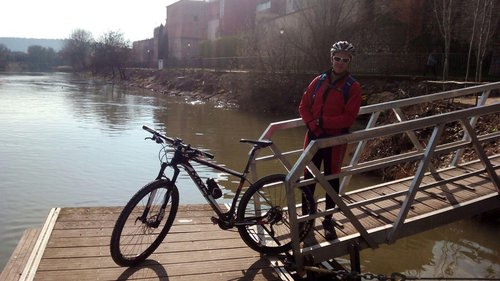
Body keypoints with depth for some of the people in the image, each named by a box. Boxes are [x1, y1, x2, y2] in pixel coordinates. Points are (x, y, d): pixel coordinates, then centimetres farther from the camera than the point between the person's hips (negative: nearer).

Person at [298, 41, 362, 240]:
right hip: (313, 137, 3)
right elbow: (304, 106, 4)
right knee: (309, 177, 7)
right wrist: (313, 125, -12)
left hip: (335, 139, -3)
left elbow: (349, 118, -13)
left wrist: (322, 121, -17)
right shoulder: (319, 80, 5)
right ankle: (306, 216, 23)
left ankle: (328, 221, 22)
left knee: (332, 179, 8)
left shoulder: (352, 87, -5)